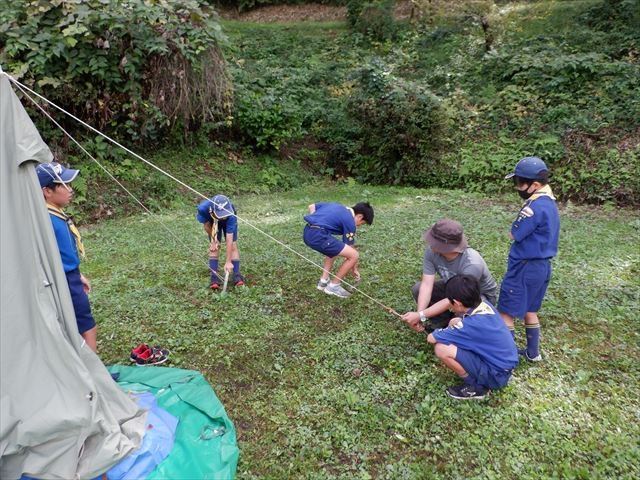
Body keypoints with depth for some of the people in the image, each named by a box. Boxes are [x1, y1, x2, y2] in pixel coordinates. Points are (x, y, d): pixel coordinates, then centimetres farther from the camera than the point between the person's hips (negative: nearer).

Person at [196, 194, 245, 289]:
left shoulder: (231, 215, -45)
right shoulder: (203, 208, -42)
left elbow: (229, 240, -41)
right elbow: (207, 225, -19)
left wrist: (228, 262, -39)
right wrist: (214, 240, -11)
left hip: (228, 221, -1)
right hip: (212, 220, 1)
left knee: (233, 245, -12)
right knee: (214, 246, -11)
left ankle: (237, 276, -7)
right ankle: (214, 277, -9)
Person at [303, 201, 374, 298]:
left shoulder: (337, 206, 25)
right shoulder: (350, 222, 5)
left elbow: (311, 207, 28)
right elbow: (350, 248, 12)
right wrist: (354, 269, 25)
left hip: (307, 232, 9)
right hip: (318, 236, -9)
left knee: (334, 249, 33)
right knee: (354, 255, -3)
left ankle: (323, 281, 28)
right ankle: (333, 286, 10)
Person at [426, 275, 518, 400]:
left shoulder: (472, 324, -29)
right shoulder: (485, 305, -7)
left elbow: (431, 338, -18)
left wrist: (440, 334, 2)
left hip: (496, 375, -9)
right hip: (504, 362, 9)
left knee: (441, 349, -24)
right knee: (454, 322, 8)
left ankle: (476, 387, -2)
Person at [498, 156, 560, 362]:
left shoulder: (535, 206, -23)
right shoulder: (550, 203, 8)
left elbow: (514, 235, -17)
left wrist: (516, 230, 0)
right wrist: (521, 230, -3)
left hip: (525, 267, -10)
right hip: (542, 265, 10)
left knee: (506, 312, 1)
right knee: (529, 310, 22)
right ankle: (532, 352, 33)